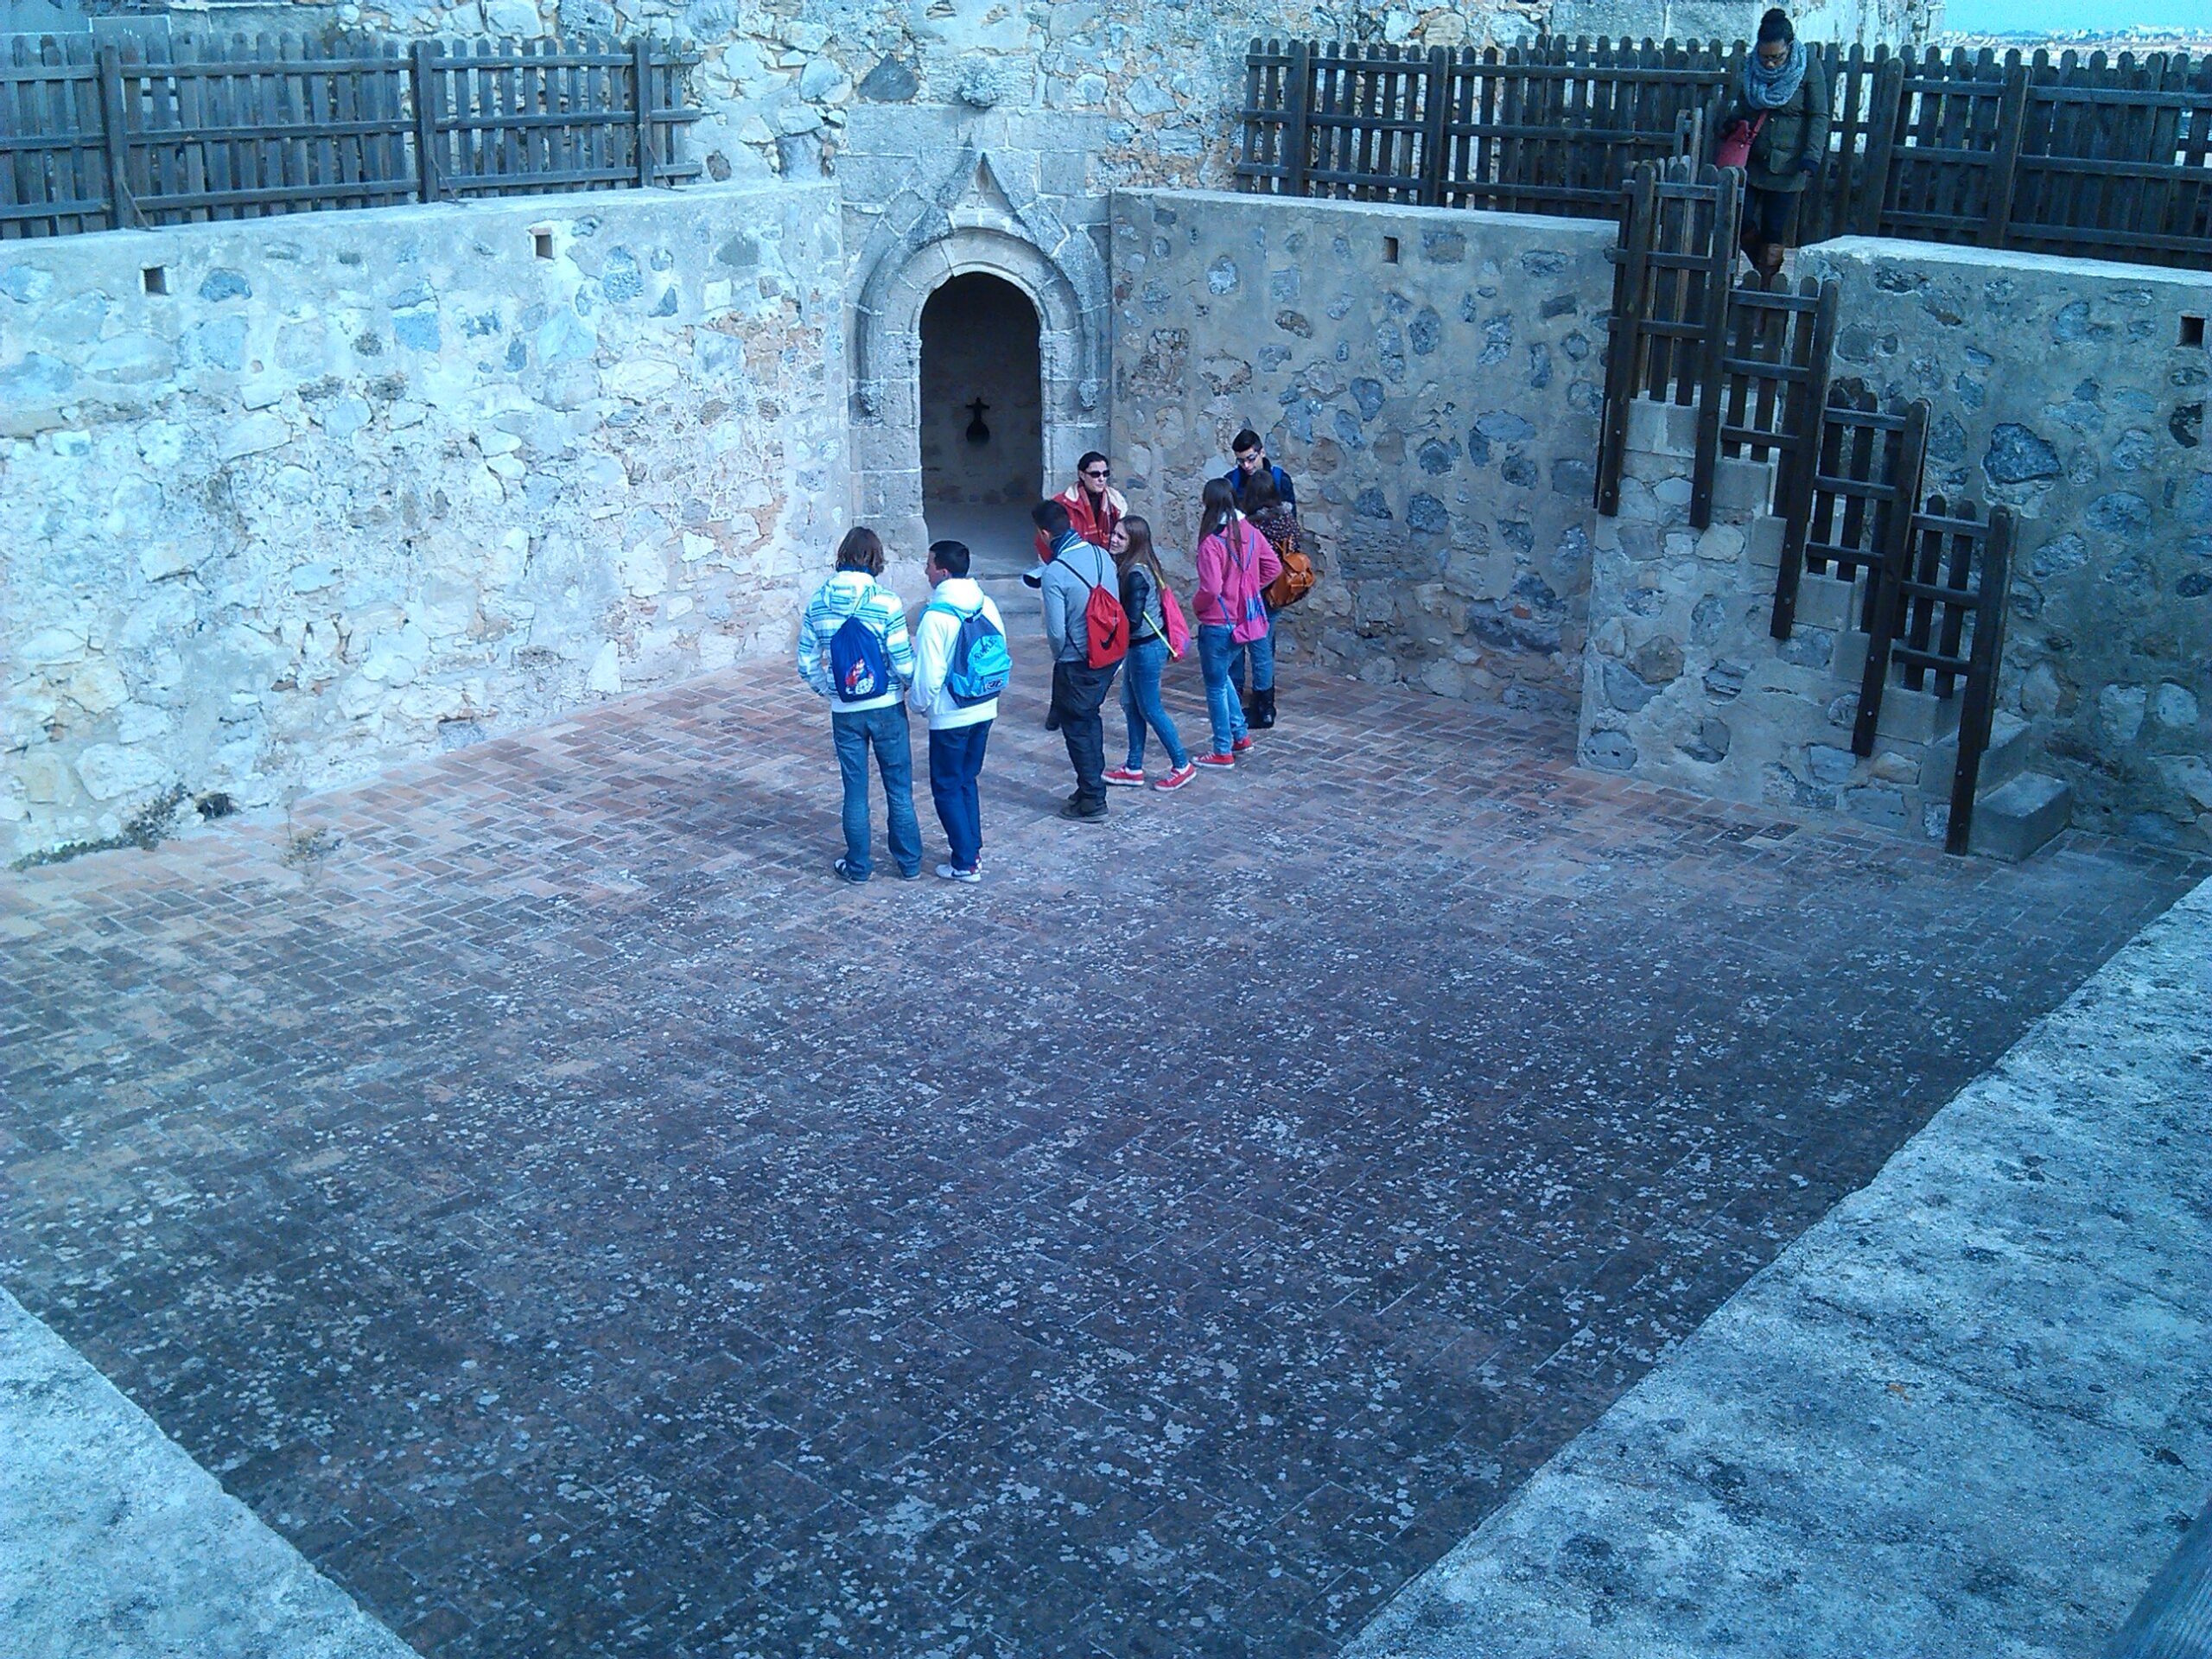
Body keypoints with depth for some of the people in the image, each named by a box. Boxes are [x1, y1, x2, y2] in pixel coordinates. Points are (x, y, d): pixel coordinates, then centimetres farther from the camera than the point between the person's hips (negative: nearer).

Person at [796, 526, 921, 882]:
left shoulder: (817, 603, -4)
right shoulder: (886, 603, -16)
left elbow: (807, 666, 0)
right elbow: (903, 664, -14)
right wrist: (916, 684, 7)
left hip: (844, 713, 2)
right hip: (886, 709, -2)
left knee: (855, 790, 13)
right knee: (899, 789, 12)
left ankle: (857, 866, 22)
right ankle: (909, 863, 22)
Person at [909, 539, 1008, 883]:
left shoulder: (936, 617, -21)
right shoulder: (987, 606, -2)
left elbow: (928, 675, -19)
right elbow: (1000, 654, 6)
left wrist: (919, 704, 0)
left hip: (950, 717, -7)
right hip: (984, 711, 7)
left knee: (947, 787, 7)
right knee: (967, 780, 21)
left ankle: (965, 863, 9)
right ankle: (973, 849, 27)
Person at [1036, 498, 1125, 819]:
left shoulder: (1055, 572, -22)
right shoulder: (1102, 555, -2)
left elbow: (1056, 631, -19)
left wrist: (1059, 655, 2)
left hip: (1076, 663, -7)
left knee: (1076, 727, 8)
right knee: (1090, 719, 23)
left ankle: (1091, 802, 14)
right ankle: (1093, 784, 34)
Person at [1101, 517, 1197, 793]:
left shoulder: (1136, 574, -24)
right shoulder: (1131, 566, 5)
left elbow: (1132, 620, -24)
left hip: (1146, 647, -10)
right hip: (1138, 645, 10)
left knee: (1149, 708, 3)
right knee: (1131, 705, 16)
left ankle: (1182, 765, 15)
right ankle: (1134, 768, 25)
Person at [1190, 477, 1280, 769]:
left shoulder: (1211, 542, -21)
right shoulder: (1249, 533, 1)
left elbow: (1211, 589, -25)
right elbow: (1272, 567, 10)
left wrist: (1195, 603, -6)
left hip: (1218, 624, -8)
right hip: (1244, 620, 8)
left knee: (1215, 686, 6)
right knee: (1220, 676, 26)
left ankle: (1222, 751, 14)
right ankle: (1241, 734, 28)